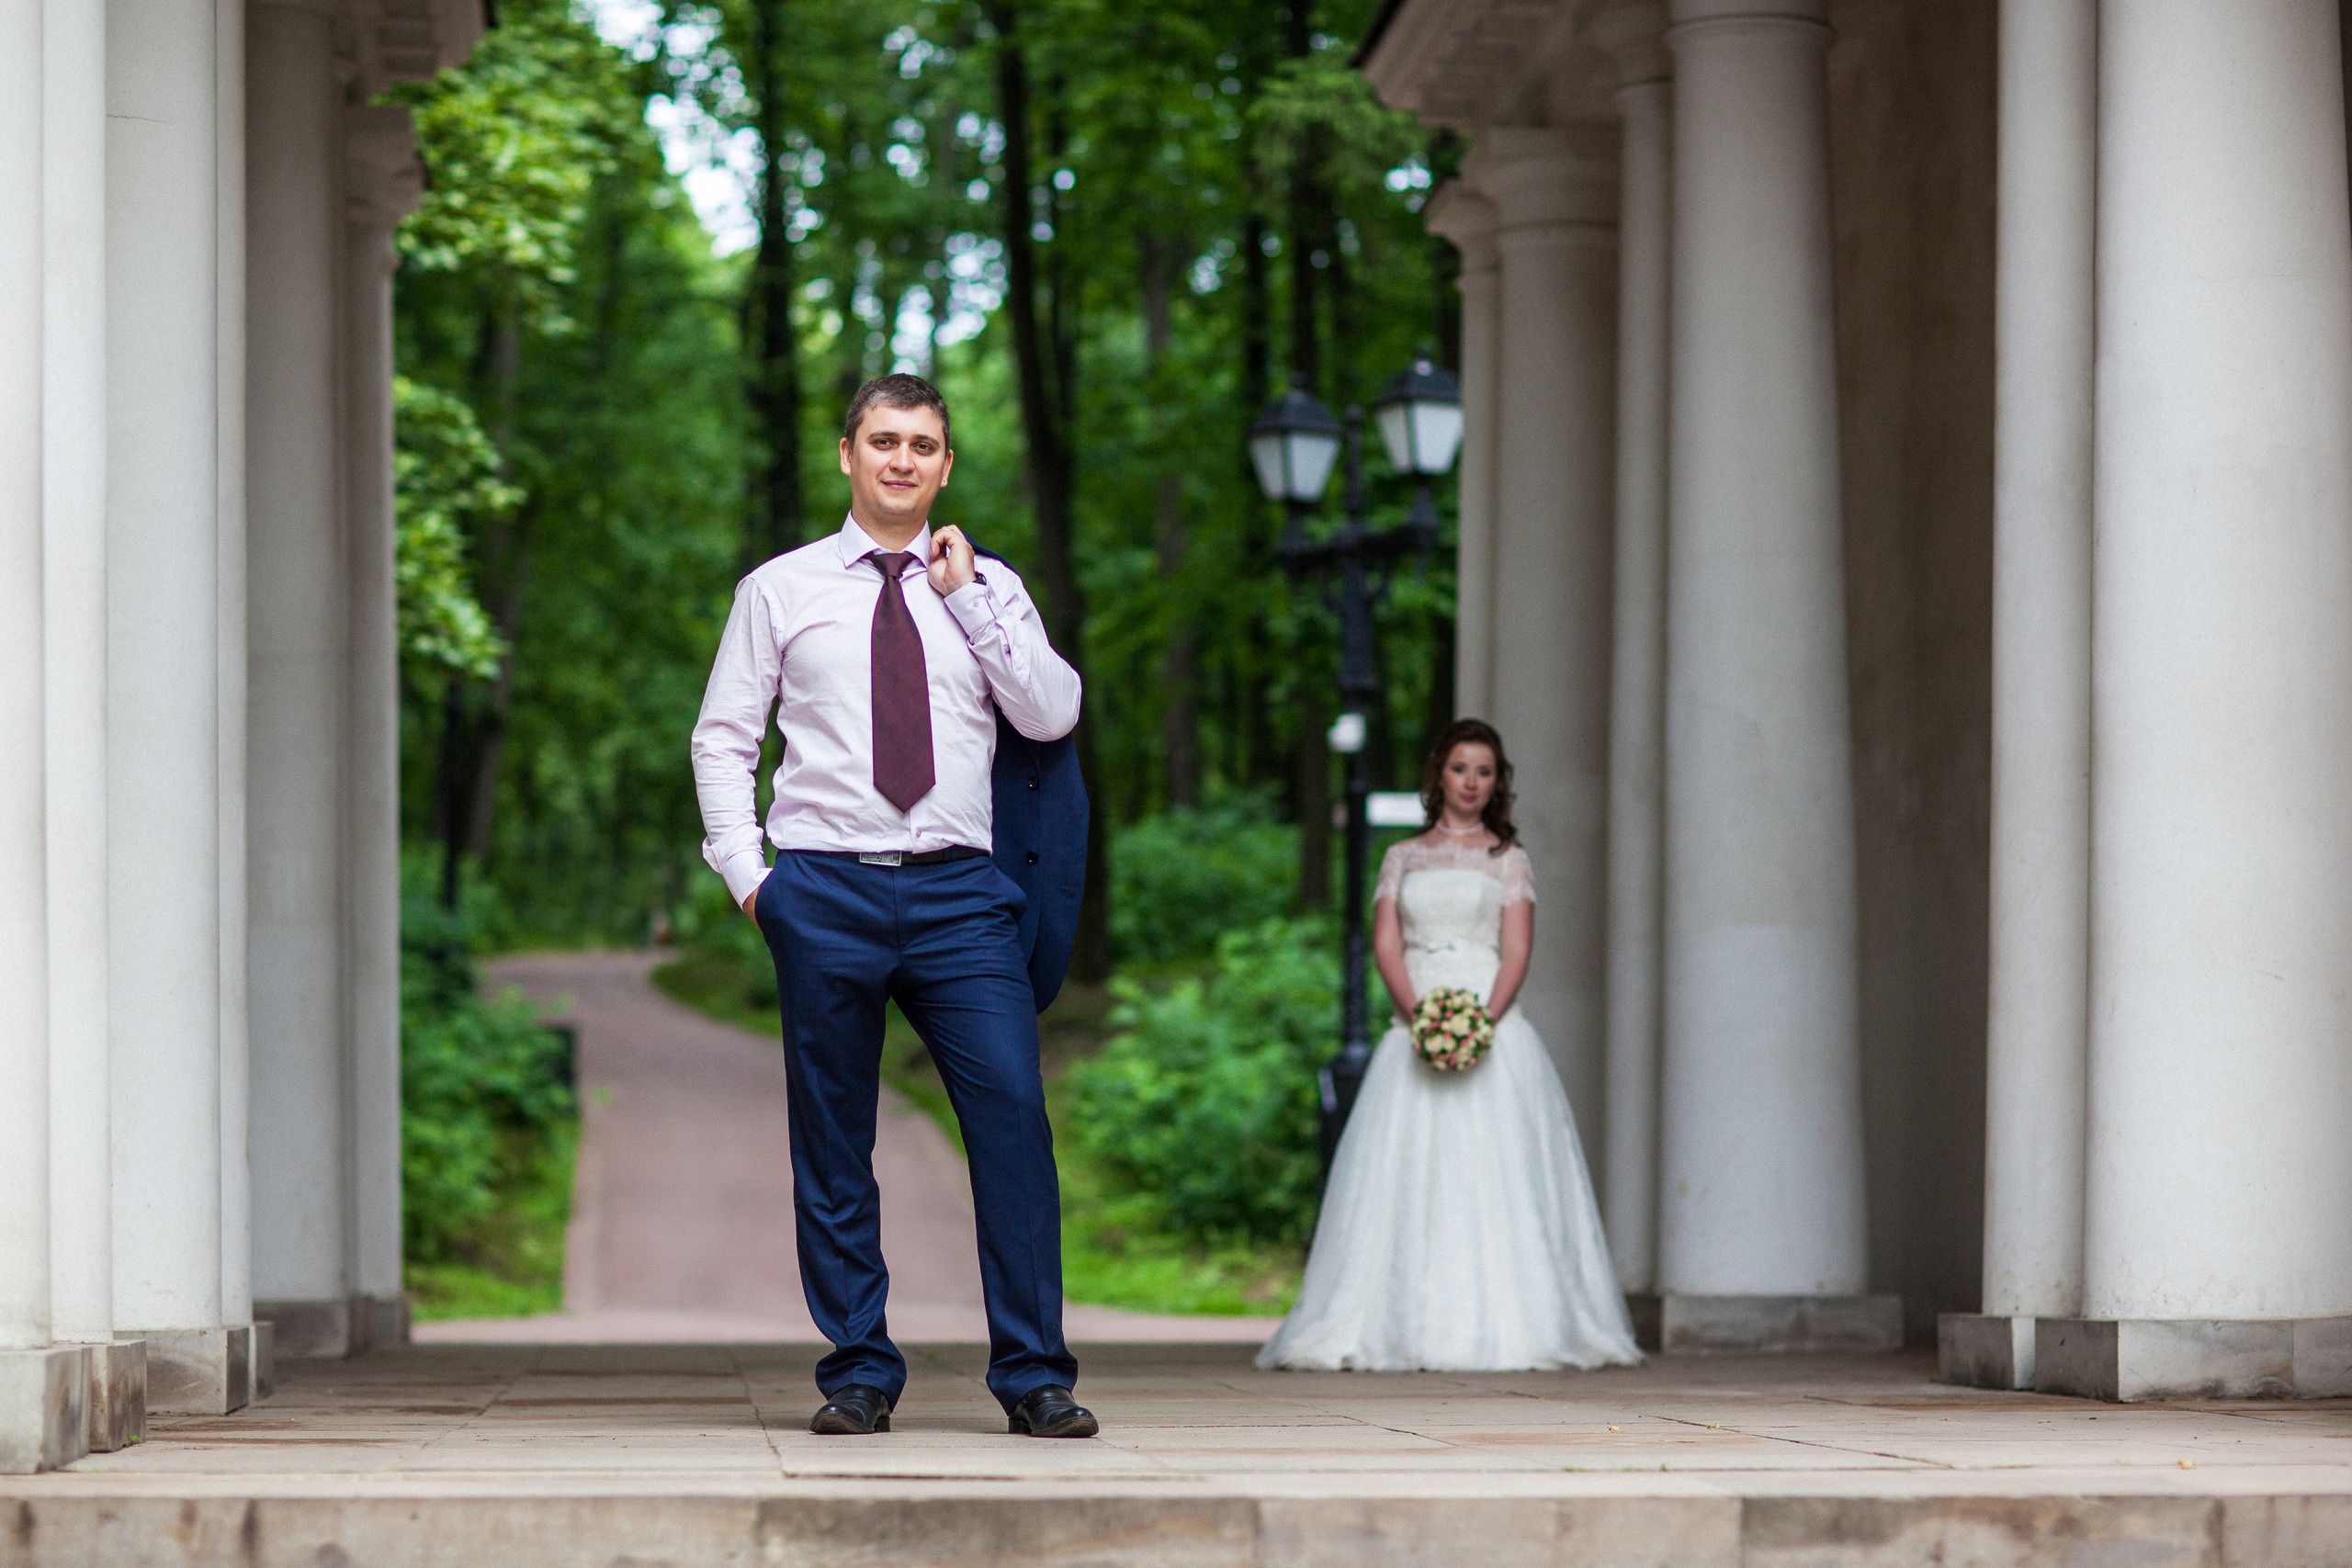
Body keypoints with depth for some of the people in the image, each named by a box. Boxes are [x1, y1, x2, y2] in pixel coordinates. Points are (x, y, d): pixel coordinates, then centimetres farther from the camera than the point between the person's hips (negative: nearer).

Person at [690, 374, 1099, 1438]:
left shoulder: (988, 591, 13)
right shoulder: (780, 589, 10)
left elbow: (1053, 715, 1)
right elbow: (722, 736, 11)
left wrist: (967, 598, -2)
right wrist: (745, 871, 0)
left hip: (958, 890, 1)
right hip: (825, 889, 0)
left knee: (1013, 1115, -10)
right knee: (832, 1142, 1)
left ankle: (1032, 1375, -4)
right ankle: (858, 1375, 10)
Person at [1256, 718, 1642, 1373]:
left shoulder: (1507, 858, 10)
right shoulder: (1402, 858, 16)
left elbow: (1516, 952, 0)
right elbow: (1385, 945, 5)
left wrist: (1482, 1022, -16)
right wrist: (1420, 1016, -12)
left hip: (1492, 1027, -2)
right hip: (1415, 1028, 2)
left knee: (1490, 1175, -10)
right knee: (1408, 1180, -5)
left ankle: (1495, 1327, -11)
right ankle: (1403, 1326, -7)